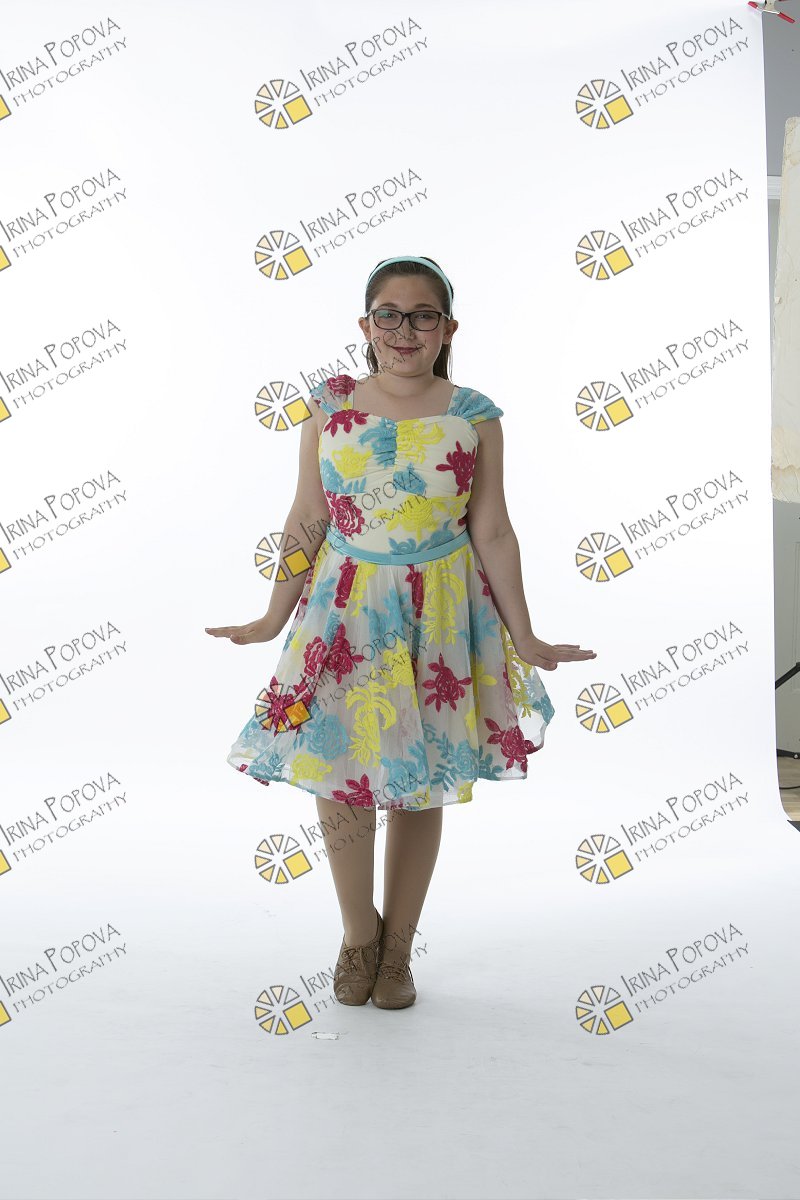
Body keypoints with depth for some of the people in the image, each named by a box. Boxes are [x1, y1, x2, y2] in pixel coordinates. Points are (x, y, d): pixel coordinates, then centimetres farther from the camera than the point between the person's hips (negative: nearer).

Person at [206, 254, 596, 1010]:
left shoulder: (473, 416, -2)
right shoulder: (330, 407, 1)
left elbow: (492, 533, 1)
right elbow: (306, 522, 6)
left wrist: (524, 640, 1)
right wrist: (275, 618, 6)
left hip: (441, 614, 0)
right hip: (344, 610, 1)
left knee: (420, 785, 7)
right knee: (337, 775, -2)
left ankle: (397, 948, 26)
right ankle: (358, 933, 24)